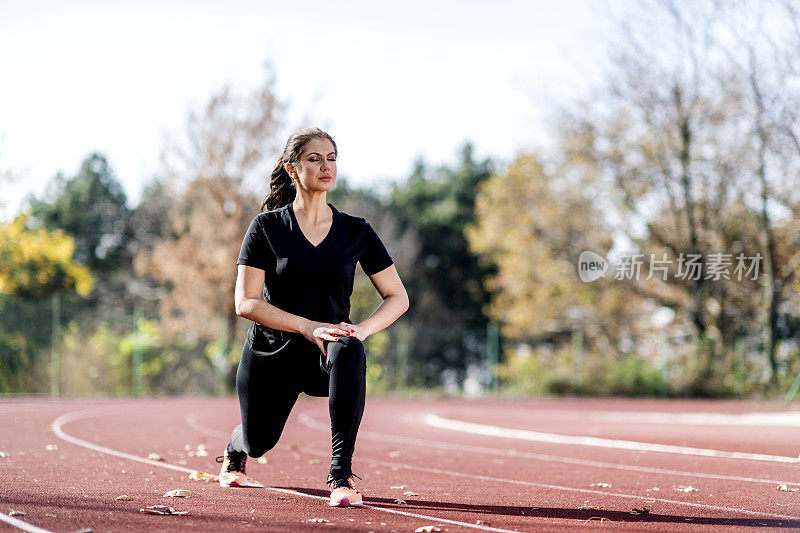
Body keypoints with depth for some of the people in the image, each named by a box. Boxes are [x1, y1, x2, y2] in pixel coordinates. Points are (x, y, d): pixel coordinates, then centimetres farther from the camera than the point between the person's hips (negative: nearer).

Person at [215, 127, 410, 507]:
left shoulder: (356, 231, -1)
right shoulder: (267, 227, -6)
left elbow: (398, 298, 0)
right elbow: (246, 303, -13)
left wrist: (358, 331, -19)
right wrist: (308, 327, -25)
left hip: (326, 357, 0)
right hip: (272, 352, 0)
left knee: (349, 352, -36)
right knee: (257, 441, 12)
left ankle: (341, 474, -33)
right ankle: (234, 451, 55)